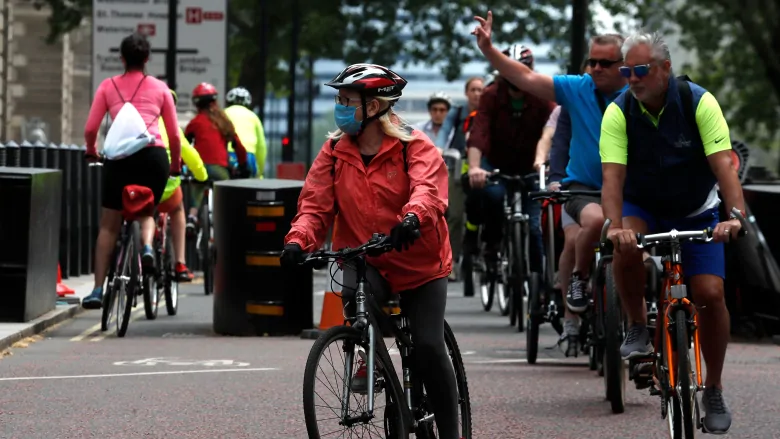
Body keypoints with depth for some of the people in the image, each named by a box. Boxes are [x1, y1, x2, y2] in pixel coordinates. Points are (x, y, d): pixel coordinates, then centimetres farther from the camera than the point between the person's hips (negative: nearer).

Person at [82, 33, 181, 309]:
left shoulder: (108, 86, 13)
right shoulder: (159, 88, 14)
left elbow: (90, 129, 6)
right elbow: (175, 135, 13)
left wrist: (91, 152, 25)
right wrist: (175, 165, 28)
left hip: (120, 157, 0)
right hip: (154, 155, 1)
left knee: (109, 225, 10)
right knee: (146, 210, 24)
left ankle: (98, 290, 4)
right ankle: (147, 246, -9)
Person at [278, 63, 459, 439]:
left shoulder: (414, 147, -10)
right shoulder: (334, 153, 2)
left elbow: (428, 188, -28)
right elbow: (315, 204, -4)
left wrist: (413, 218, -51)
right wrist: (298, 240, -25)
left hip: (419, 261, -2)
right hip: (364, 258, 2)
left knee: (429, 347, -11)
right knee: (354, 294, -33)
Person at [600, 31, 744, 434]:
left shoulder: (699, 102, -21)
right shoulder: (618, 112, -18)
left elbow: (723, 163, -30)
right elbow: (613, 174, -26)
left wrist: (735, 215, -45)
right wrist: (614, 225, -44)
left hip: (695, 211, 0)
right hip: (643, 207, 0)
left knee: (710, 293, -15)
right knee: (626, 247, -34)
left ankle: (713, 391, 3)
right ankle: (637, 329, -10)